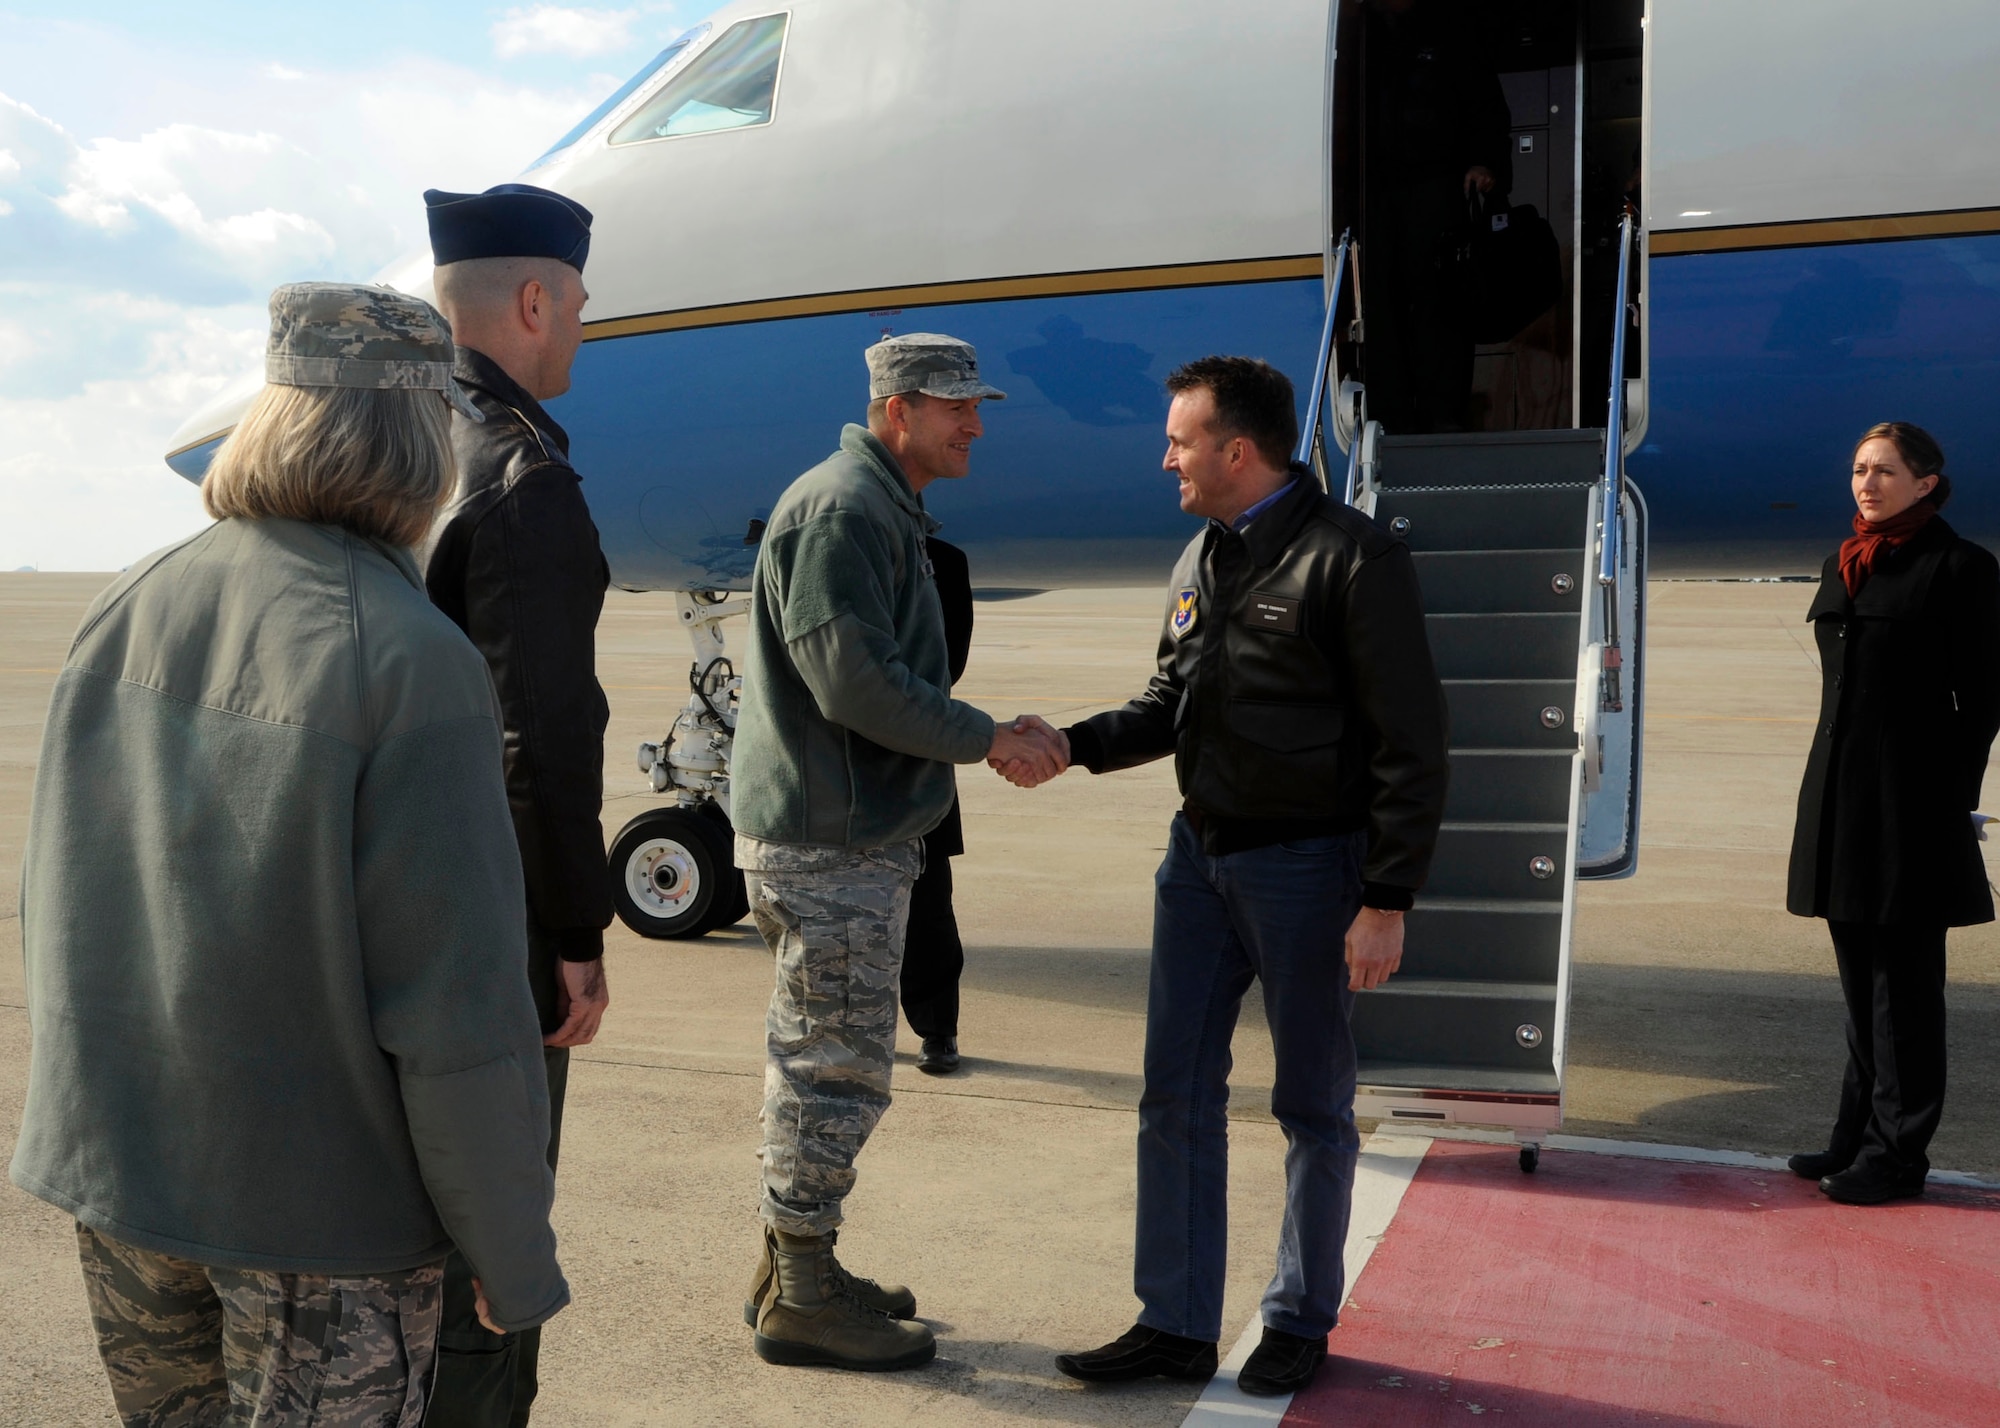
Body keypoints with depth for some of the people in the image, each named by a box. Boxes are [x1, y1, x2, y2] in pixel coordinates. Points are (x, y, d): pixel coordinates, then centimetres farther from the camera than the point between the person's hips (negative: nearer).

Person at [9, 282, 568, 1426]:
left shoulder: (125, 612, -1)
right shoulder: (413, 661, -22)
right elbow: (459, 1007, -21)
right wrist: (518, 1264, -10)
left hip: (113, 1173, 6)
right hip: (320, 1205, -6)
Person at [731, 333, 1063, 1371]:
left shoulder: (881, 510, 18)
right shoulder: (844, 509, -16)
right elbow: (854, 680, -24)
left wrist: (992, 735, 13)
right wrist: (989, 739, -15)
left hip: (843, 833, 11)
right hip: (832, 845, -11)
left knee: (816, 1062, 18)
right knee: (837, 1066, -2)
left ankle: (794, 1268, 30)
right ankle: (801, 1299, 10)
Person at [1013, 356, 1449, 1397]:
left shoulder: (1351, 557, -13)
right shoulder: (1199, 560, 10)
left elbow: (1410, 745, -14)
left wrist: (1387, 900, -18)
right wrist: (1072, 745, 2)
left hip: (1306, 863, -7)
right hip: (1200, 853, 7)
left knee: (1312, 1105, 8)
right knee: (1175, 1093, 8)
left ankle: (1300, 1322, 24)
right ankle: (1175, 1324, 19)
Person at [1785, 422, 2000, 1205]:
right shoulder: (1843, 566, 14)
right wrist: (1831, 787, 14)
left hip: (1912, 799, -7)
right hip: (1839, 795, 7)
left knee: (1903, 983, 0)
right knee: (1859, 978, 13)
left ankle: (1896, 1152, 8)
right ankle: (1859, 1134, 23)